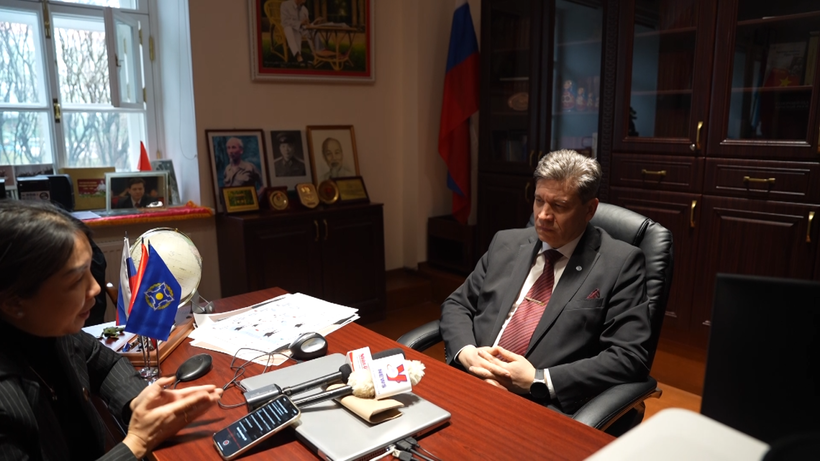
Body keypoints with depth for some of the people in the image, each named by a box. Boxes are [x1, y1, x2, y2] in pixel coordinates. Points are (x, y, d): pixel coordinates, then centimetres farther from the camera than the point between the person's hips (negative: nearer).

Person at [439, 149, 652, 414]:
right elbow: (457, 304, 16)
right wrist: (466, 352, -5)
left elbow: (629, 357, -8)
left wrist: (538, 381, -15)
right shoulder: (506, 244, 12)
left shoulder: (620, 263, -1)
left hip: (543, 407, -4)